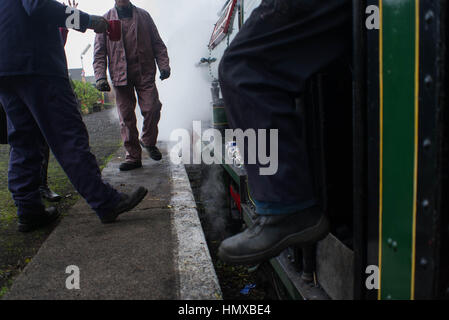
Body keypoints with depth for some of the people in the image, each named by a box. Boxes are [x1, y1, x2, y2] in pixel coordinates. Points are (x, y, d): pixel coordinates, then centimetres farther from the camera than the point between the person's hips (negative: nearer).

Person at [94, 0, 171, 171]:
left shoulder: (143, 16, 13)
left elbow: (157, 43, 12)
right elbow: (99, 52, 7)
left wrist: (164, 65, -2)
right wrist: (100, 77, -5)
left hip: (145, 73, 0)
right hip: (120, 76, 0)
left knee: (152, 109, -11)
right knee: (126, 118, 0)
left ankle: (148, 141, 16)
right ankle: (133, 156, 8)